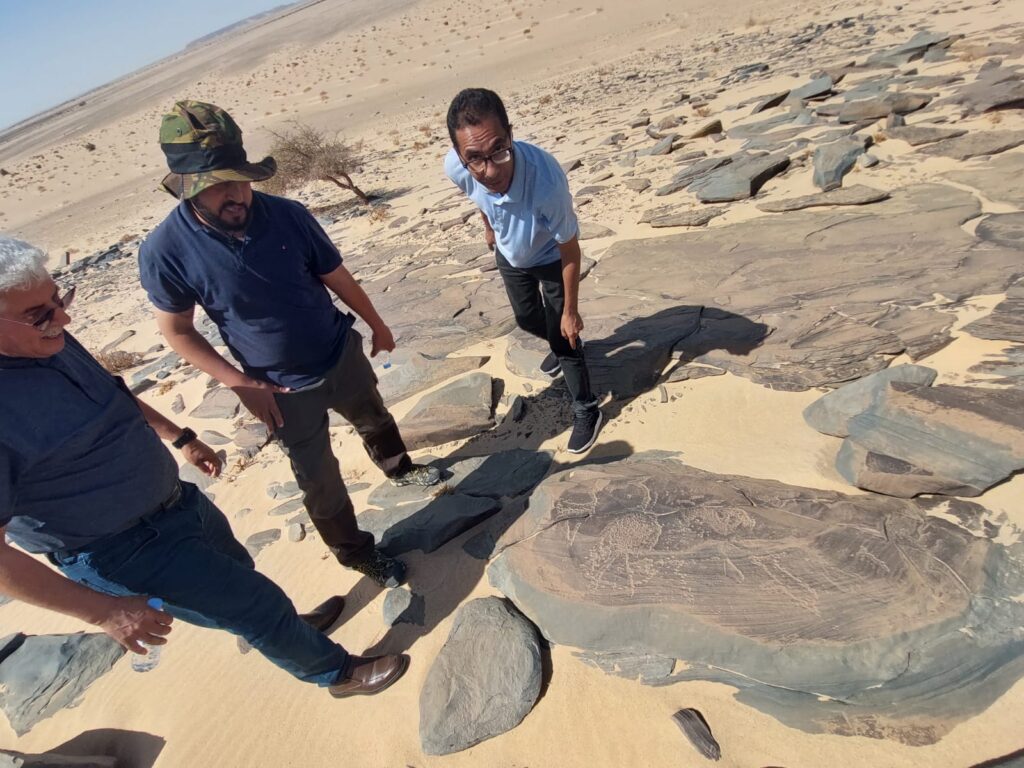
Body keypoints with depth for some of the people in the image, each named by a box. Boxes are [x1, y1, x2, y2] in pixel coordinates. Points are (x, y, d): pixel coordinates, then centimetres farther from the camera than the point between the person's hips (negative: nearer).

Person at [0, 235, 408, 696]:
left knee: (236, 571, 27)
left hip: (175, 499, 8)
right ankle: (337, 672, 28)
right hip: (131, 550, -8)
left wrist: (178, 437, 19)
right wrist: (103, 612, -24)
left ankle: (278, 628, 57)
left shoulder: (45, 341, -5)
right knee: (254, 600, 3)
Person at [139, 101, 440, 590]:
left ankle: (398, 468, 61)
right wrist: (240, 383, -14)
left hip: (343, 356, 3)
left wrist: (377, 326, 9)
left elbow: (338, 279, -4)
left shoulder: (287, 215, -17)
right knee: (319, 481, 10)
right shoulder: (165, 251, -22)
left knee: (375, 422, 28)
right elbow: (176, 331, -8)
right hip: (285, 390, -2)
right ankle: (358, 554, 35)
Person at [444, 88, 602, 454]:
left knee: (564, 335, -2)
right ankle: (558, 346, 57)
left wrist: (570, 311, -20)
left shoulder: (546, 180, -46)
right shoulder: (455, 167, -33)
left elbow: (569, 252, -29)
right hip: (508, 254, 5)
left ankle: (586, 411, 20)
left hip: (550, 259, -5)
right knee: (526, 319, 24)